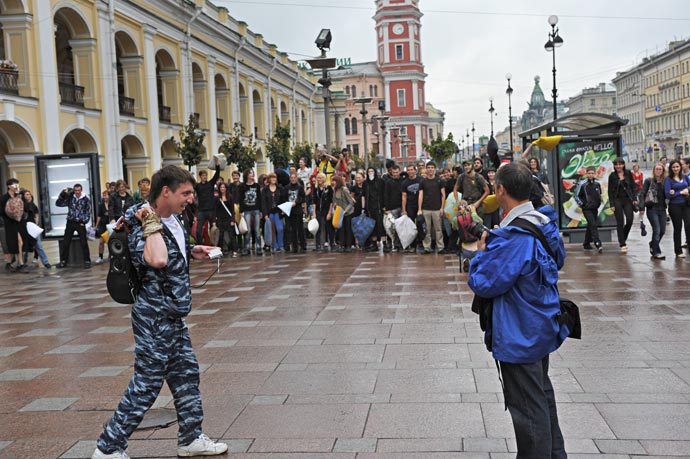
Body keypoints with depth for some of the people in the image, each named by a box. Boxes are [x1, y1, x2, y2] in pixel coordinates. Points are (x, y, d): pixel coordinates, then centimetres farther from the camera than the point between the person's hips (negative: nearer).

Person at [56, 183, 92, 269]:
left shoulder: (86, 199, -2)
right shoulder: (70, 198, 4)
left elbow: (88, 212, 0)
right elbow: (58, 203, 0)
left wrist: (84, 222, -7)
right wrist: (63, 194, -10)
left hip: (80, 223, -2)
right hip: (70, 223, 2)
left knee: (83, 243, -3)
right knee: (65, 242, 4)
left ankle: (87, 261, 6)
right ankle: (63, 261, 13)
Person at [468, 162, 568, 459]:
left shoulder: (513, 237, -28)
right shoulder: (545, 224, 1)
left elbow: (483, 284, -25)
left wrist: (481, 253, -6)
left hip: (520, 336, -10)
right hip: (542, 328, 10)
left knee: (528, 407, 3)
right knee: (542, 394, 25)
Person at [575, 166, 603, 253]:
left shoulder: (597, 184, 6)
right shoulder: (582, 184, -9)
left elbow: (599, 194, 22)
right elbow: (577, 196, -2)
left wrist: (599, 203, 10)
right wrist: (582, 204, -7)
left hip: (595, 209, 6)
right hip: (587, 209, -5)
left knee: (590, 226, 14)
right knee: (593, 225, -16)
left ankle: (586, 243, 28)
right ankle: (598, 244, -22)